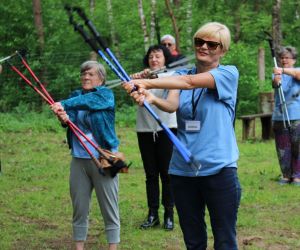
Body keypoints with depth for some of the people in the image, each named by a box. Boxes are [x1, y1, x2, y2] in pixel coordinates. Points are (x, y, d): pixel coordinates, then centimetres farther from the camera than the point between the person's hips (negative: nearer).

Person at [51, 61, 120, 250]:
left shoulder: (106, 95, -2)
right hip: (79, 159, 5)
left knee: (110, 210, 0)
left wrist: (64, 104, -27)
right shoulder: (76, 95, 12)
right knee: (79, 209, 8)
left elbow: (87, 101, -22)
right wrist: (64, 117, -27)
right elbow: (71, 119, -6)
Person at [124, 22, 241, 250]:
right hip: (183, 171, 4)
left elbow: (190, 82, -19)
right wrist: (151, 98, -31)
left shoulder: (228, 74, -2)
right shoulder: (182, 75, 11)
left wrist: (147, 83, -27)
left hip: (218, 169, -4)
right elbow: (172, 105, -8)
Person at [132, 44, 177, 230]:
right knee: (151, 173, 5)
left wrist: (153, 99, -36)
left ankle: (169, 215, 4)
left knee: (166, 172, -3)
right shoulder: (142, 77, 7)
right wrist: (137, 78, -38)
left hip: (166, 129, -3)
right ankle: (153, 214, 10)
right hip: (145, 130, 3)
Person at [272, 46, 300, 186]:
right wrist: (276, 79, -40)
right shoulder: (277, 73, 9)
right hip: (279, 116, 2)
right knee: (283, 148, 5)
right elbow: (275, 83, -14)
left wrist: (283, 70, -43)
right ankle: (286, 175, 14)